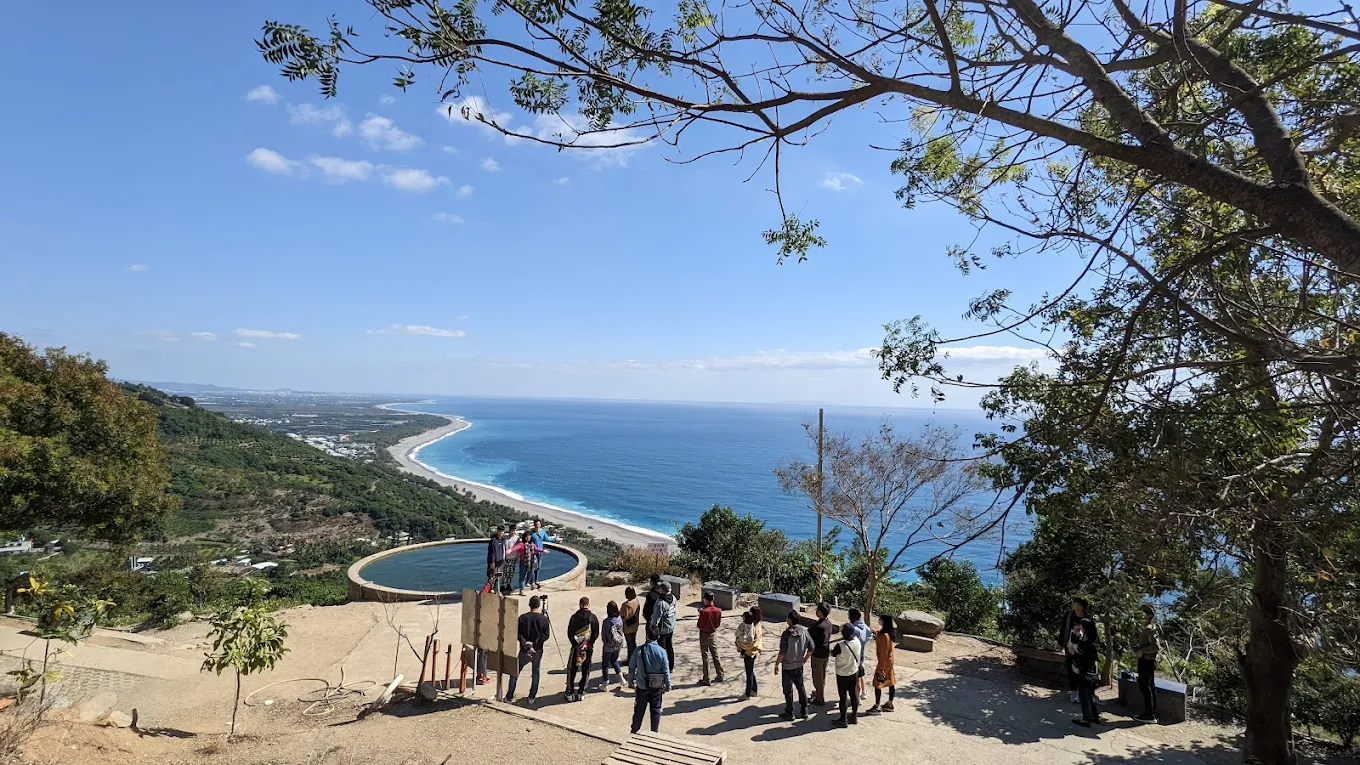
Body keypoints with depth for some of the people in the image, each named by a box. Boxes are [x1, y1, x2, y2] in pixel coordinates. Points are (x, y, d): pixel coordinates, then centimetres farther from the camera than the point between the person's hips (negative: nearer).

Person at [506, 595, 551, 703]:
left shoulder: (522, 618, -8)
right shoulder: (544, 618, -8)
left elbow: (518, 635, -10)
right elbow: (546, 635, -10)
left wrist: (527, 646, -11)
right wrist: (534, 644, -11)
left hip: (524, 651, 0)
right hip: (537, 651, 1)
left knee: (514, 674, 12)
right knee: (535, 674, 16)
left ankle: (509, 697, 12)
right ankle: (532, 697, 17)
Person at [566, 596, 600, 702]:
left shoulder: (574, 617, -6)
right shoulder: (593, 618, -3)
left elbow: (569, 633, -7)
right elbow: (596, 634, -6)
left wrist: (576, 645, -6)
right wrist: (588, 644, -8)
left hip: (576, 647, -1)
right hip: (589, 648, 1)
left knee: (571, 670, 11)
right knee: (585, 671, 12)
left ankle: (569, 693, 11)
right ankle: (581, 693, 15)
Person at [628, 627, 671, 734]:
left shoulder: (639, 650, -13)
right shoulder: (661, 651, -14)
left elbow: (632, 667, -3)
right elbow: (666, 670, -8)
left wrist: (630, 681, 11)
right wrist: (668, 684, 5)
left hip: (641, 686, 0)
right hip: (657, 686, 0)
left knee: (639, 710, 15)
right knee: (656, 710, 15)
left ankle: (635, 731, 29)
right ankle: (654, 732, 22)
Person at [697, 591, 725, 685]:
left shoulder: (704, 611, -24)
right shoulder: (718, 610, -8)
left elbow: (700, 625, -17)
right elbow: (719, 624, 3)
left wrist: (700, 614, -5)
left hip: (704, 635, -5)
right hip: (714, 634, 5)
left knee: (705, 658, 6)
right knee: (715, 656, 19)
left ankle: (706, 680, 12)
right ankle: (720, 676, 28)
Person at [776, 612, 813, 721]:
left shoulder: (787, 634, -24)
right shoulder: (804, 631, -8)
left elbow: (782, 653, -21)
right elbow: (811, 648, 0)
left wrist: (777, 663, -7)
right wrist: (805, 659, 14)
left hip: (787, 667, -5)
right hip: (799, 666, 5)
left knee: (788, 690, 10)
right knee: (801, 687, 19)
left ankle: (789, 713, 21)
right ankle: (804, 712, 27)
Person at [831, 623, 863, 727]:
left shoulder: (840, 645, -29)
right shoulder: (857, 641, -14)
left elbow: (833, 653, -10)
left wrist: (830, 650, 10)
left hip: (842, 674, -5)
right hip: (854, 672, 5)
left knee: (843, 697, 7)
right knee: (854, 694, 18)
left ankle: (843, 720, 16)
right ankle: (854, 717, 30)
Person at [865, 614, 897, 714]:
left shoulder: (884, 636, -26)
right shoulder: (888, 633, 2)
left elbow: (884, 652, -25)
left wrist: (881, 668, -21)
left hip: (884, 662, -9)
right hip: (889, 661, 9)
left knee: (877, 683, 0)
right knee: (890, 682, 16)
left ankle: (876, 707, 7)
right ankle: (889, 704, 28)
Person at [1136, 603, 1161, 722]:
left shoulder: (1149, 629, -18)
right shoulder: (1149, 627, 12)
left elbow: (1156, 646, -25)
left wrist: (1142, 651, -19)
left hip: (1146, 661, -10)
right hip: (1148, 660, 10)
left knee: (1145, 686, -4)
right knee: (1150, 686, 15)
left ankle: (1149, 715, 0)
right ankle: (1152, 713, 23)